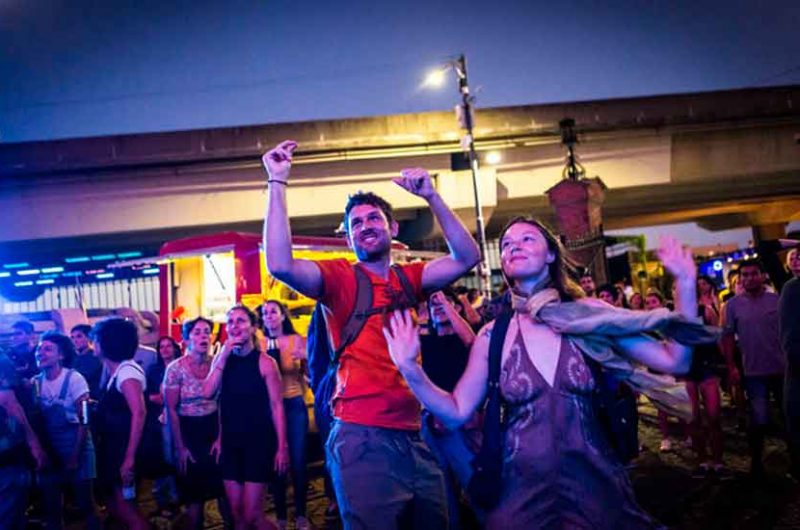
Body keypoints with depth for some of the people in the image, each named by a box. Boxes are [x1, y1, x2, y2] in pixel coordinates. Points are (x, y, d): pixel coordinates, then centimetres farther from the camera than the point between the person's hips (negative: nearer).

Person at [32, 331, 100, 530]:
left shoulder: (74, 378, -12)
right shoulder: (35, 382, 0)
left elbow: (83, 421, -11)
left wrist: (75, 456, -12)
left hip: (76, 445, -4)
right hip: (49, 448, 4)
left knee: (84, 502, 3)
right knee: (50, 504, 10)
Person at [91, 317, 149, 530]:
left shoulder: (126, 370, -17)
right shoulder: (116, 372, 12)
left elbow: (139, 413, -27)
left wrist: (129, 457, -30)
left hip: (124, 450, -10)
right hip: (112, 448, 10)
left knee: (125, 510, -5)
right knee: (113, 506, 16)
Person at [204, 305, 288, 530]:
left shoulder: (264, 362, -8)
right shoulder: (222, 359, 6)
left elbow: (277, 406, -9)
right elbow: (208, 393, -9)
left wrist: (282, 447, -13)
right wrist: (224, 355, -12)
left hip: (259, 442, -5)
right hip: (230, 443, 5)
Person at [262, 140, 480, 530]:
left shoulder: (407, 279, 12)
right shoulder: (339, 277, -2)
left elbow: (467, 258, 4)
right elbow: (281, 265, -19)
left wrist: (431, 197, -2)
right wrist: (277, 183, -17)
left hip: (414, 435, 5)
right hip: (363, 438, -5)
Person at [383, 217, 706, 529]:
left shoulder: (588, 315, -3)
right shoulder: (493, 336, -2)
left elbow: (675, 361, -5)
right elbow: (457, 412, 0)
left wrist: (686, 284, -13)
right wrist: (410, 368, -15)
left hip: (594, 482, 0)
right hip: (523, 489, 0)